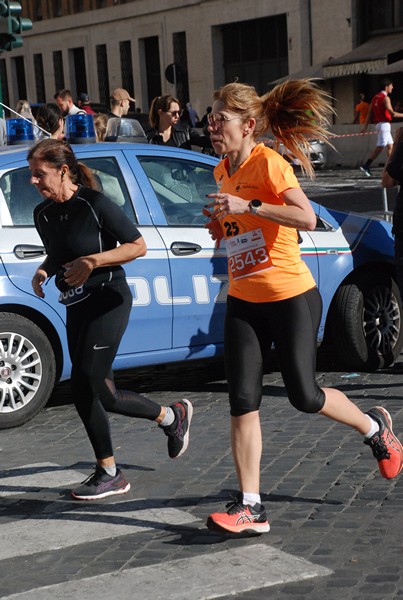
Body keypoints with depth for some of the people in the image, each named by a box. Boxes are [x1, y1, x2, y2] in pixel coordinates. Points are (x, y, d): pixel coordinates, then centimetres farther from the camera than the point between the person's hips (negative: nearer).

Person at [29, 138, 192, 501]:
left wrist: (93, 260, -20)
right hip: (77, 306, 8)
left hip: (107, 301, -8)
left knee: (84, 388, -12)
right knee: (99, 393, 6)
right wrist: (44, 271, 1)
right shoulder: (43, 213, 6)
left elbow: (138, 246, -10)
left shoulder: (95, 205, -15)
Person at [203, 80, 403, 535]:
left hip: (290, 297, -7)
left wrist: (247, 206, -28)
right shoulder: (222, 171, 10)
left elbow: (307, 218, -26)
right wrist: (222, 223, 5)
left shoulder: (268, 162, -14)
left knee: (304, 396, 0)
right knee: (242, 403, -3)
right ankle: (250, 507, 1)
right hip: (243, 301, 7)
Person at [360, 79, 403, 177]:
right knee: (380, 147, -11)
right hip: (384, 124, -10)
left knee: (390, 145, 11)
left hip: (378, 124, 10)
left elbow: (370, 114, 14)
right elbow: (392, 113, -18)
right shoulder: (385, 98, -12)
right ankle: (366, 166, -15)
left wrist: (365, 127, 13)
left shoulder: (375, 97, 15)